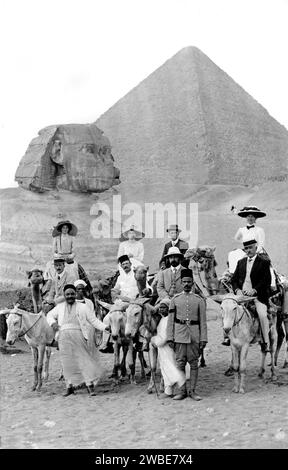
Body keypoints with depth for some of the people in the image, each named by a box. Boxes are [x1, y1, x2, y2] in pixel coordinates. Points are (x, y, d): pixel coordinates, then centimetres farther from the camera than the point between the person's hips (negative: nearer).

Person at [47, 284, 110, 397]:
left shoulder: (83, 307, 8)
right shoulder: (60, 307, 14)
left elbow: (93, 320, 5)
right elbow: (50, 315, 25)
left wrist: (104, 327, -8)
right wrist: (53, 322, 3)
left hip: (78, 336, -2)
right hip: (64, 337, 2)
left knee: (84, 359, -6)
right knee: (67, 362, 6)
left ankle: (90, 385, -2)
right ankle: (70, 386, 17)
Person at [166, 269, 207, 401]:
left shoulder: (199, 300, 3)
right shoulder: (175, 299, 5)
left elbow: (203, 321, 1)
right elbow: (170, 320, 4)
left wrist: (203, 339, -5)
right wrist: (170, 338, -3)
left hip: (194, 336, 0)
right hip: (179, 335, 1)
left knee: (194, 363, 4)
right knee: (180, 363, 4)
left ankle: (193, 391, 12)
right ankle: (182, 391, 12)